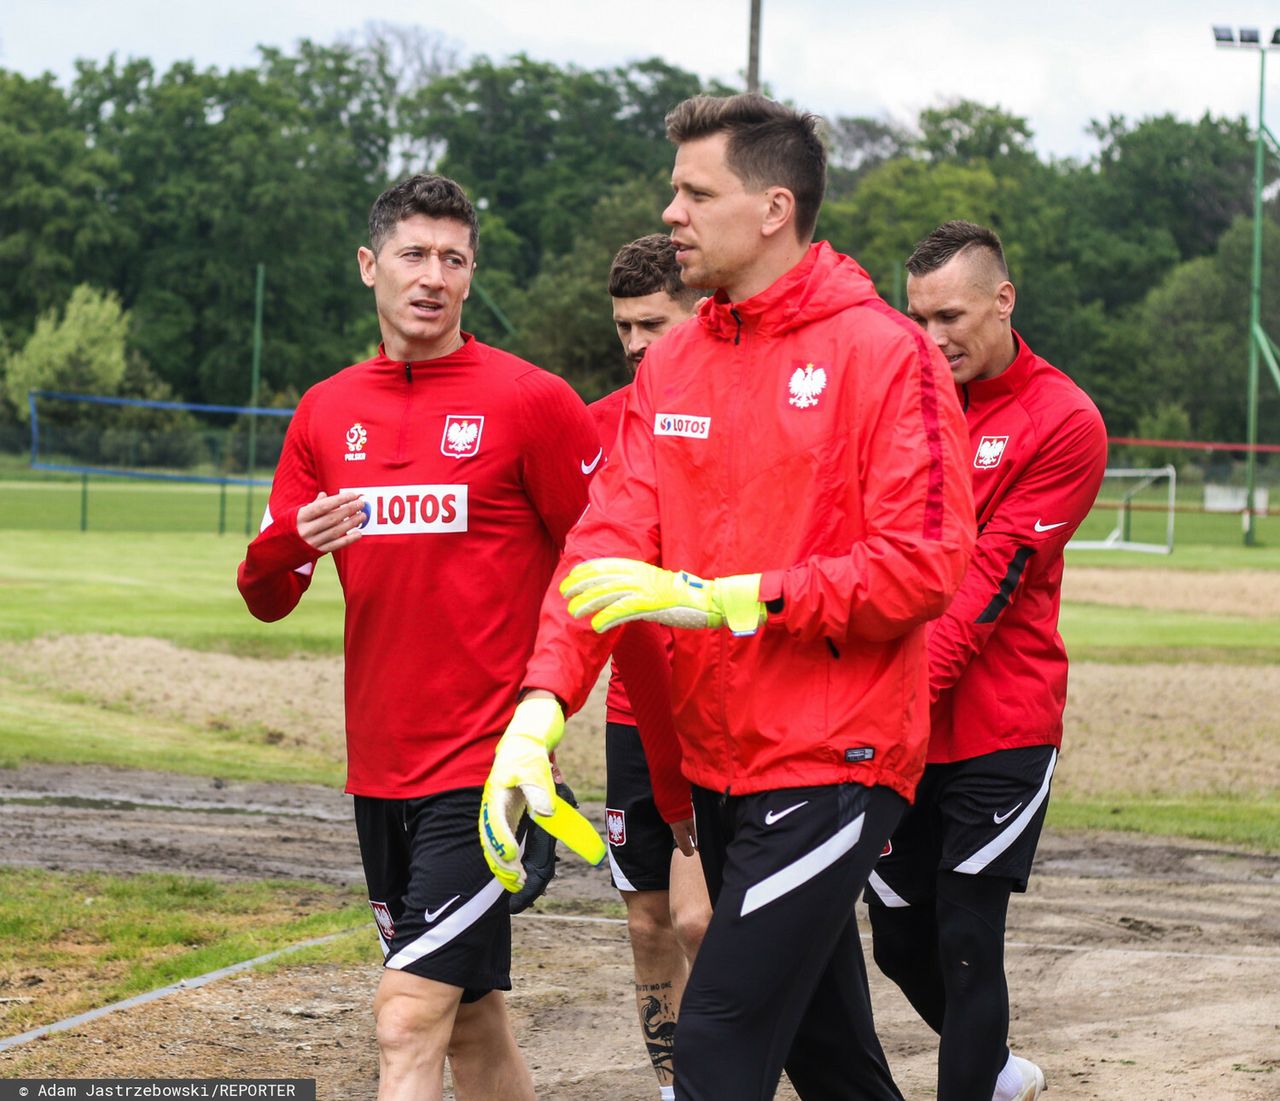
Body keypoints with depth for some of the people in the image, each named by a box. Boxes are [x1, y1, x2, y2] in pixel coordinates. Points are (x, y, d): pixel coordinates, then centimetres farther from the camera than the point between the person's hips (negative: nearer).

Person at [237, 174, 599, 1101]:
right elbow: (265, 597, 10)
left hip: (484, 767, -6)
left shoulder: (531, 401, -7)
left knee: (410, 1019, -14)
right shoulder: (326, 412, 9)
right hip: (380, 766, 6)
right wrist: (293, 542, -11)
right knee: (471, 1023, 16)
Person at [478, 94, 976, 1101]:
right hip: (715, 767, 7)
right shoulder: (671, 366, 10)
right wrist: (542, 704, -15)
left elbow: (922, 568, -17)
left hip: (831, 766, -7)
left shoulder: (884, 353, -10)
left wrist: (719, 598, -21)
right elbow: (609, 541, 1)